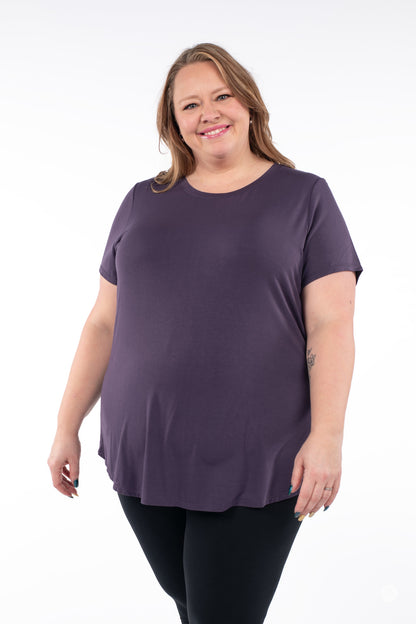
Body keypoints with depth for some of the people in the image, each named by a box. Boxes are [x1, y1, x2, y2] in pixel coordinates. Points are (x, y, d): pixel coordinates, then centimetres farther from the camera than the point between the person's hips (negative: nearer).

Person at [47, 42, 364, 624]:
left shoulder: (304, 197, 1)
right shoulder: (144, 203, 10)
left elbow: (331, 323, -5)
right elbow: (104, 321, 12)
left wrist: (327, 435, -16)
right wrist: (67, 427, 11)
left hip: (255, 469, -3)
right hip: (142, 457, 3)